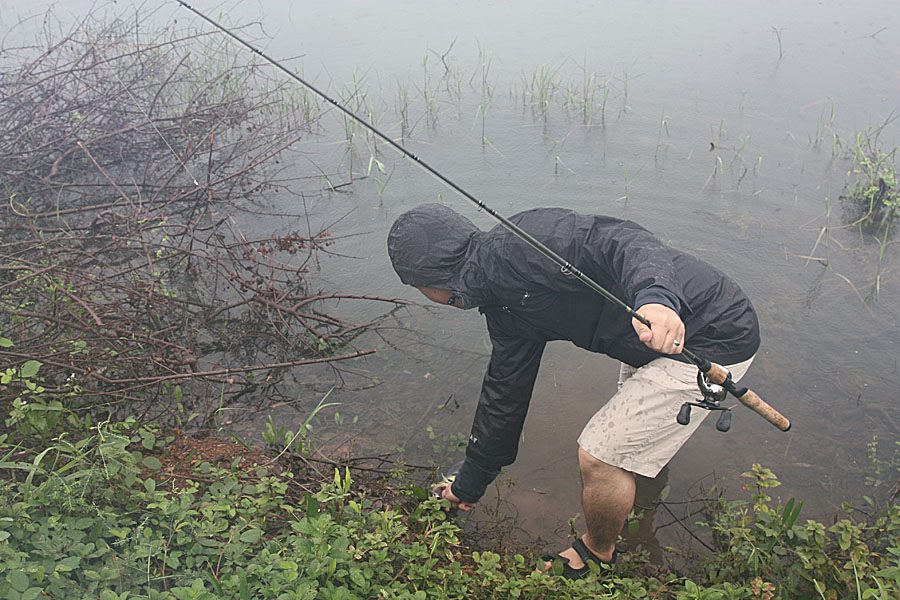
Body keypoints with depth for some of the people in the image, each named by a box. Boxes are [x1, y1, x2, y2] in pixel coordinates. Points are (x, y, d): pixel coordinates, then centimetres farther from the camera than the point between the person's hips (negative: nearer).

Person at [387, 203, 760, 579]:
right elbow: (504, 394, 16)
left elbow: (623, 241, -31)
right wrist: (469, 485, 25)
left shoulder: (522, 244, -21)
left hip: (716, 336, -9)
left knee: (599, 456, -4)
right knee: (632, 395, 37)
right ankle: (656, 443, 71)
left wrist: (655, 297, -52)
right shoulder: (504, 308, 8)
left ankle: (598, 555, 26)